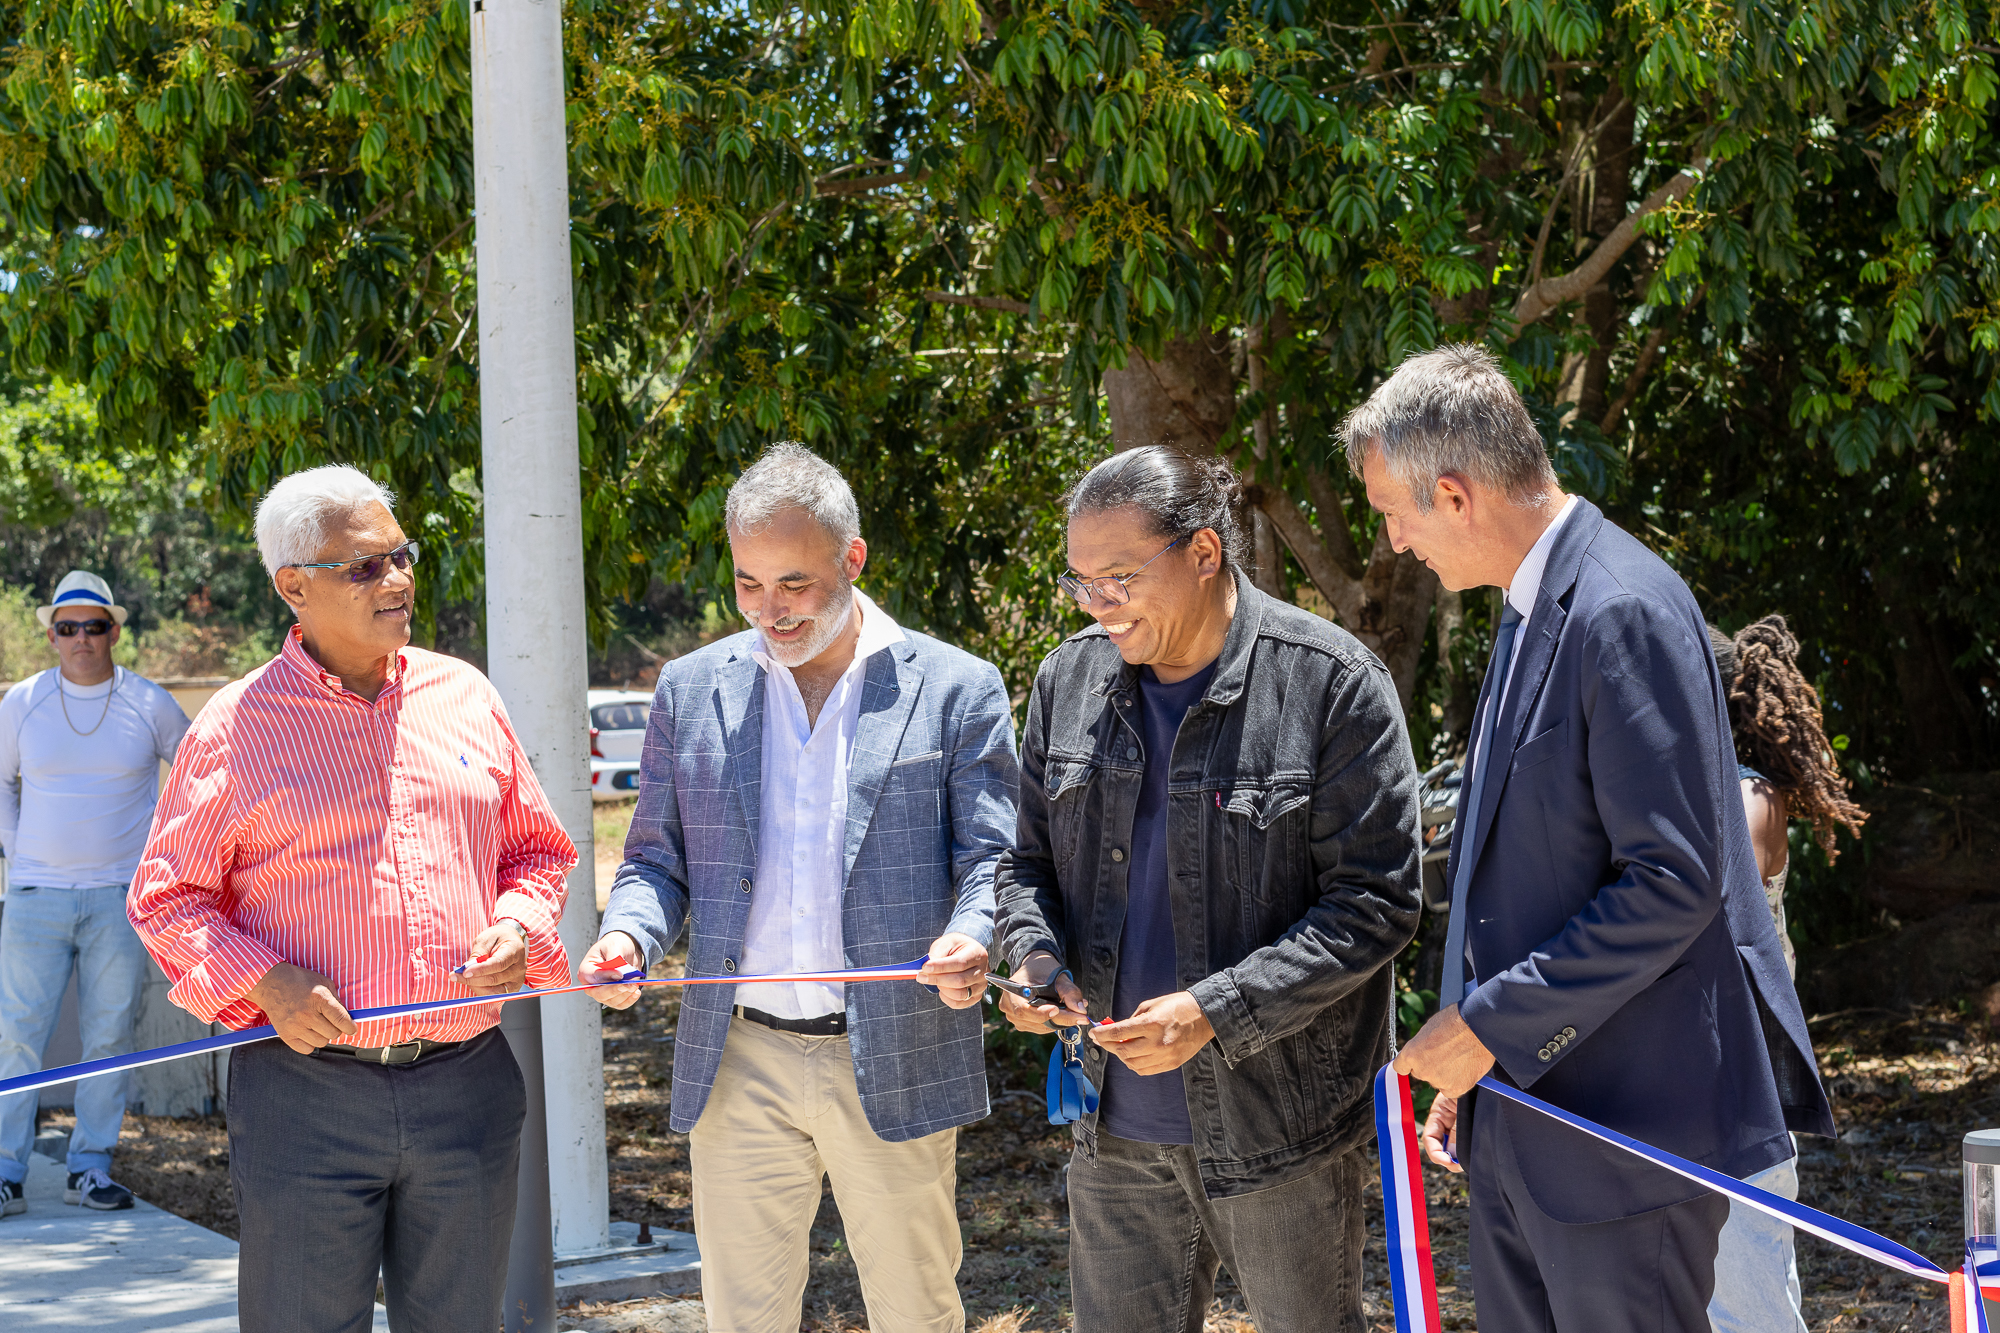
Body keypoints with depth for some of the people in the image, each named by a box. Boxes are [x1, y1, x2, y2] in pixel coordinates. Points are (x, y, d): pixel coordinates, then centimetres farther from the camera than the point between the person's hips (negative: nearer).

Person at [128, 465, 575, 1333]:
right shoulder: (240, 724, 0)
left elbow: (536, 850, 19)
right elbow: (166, 897, 5)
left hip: (466, 1083, 3)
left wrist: (517, 932, -2)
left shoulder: (465, 697, 10)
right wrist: (261, 980, -11)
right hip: (306, 1090, -3)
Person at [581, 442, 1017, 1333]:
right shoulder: (691, 690, 8)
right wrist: (629, 935, -11)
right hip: (739, 1067, 2)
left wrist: (973, 938, -24)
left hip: (894, 1063, -2)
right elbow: (658, 859, 11)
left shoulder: (957, 689, 0)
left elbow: (990, 857, -2)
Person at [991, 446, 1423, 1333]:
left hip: (1277, 1121, -4)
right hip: (1114, 1128, 4)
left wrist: (1216, 1011, -22)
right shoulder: (1070, 679, 4)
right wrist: (1032, 952, -8)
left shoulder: (1331, 683, -12)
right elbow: (1030, 861, 15)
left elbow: (1375, 903, -14)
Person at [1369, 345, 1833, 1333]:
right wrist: (1470, 1063, 17)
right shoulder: (1528, 609, 14)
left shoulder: (1624, 612, -18)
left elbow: (1674, 880, -22)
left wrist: (1490, 1022, -17)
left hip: (1624, 1124, -9)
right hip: (1520, 1112, 9)